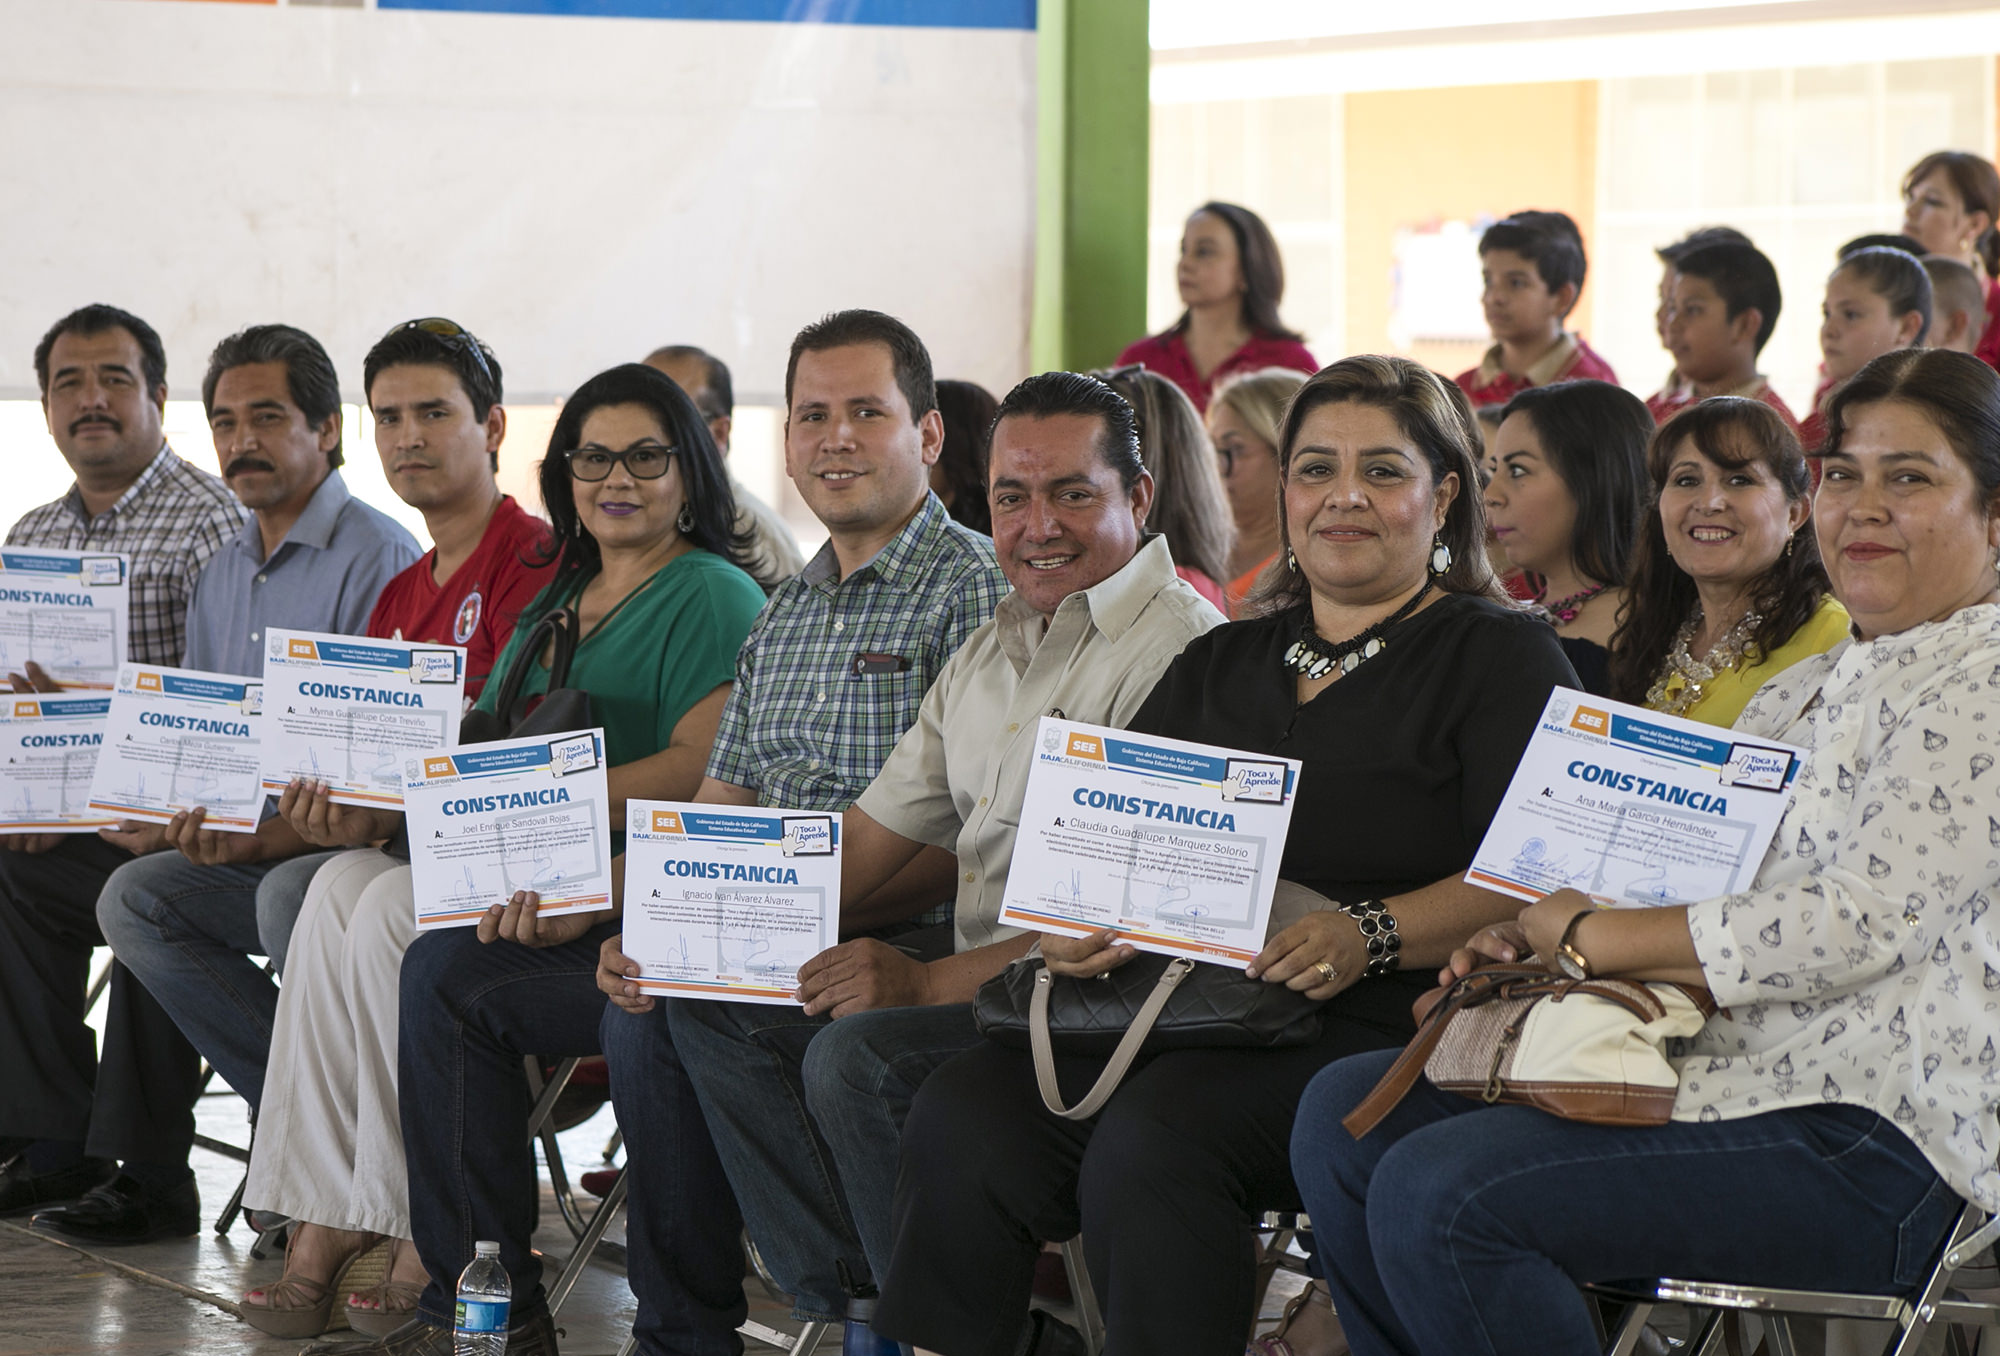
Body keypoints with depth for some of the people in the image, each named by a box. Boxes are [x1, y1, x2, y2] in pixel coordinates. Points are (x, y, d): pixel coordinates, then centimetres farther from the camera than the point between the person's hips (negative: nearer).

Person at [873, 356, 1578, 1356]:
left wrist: (1371, 935, -23)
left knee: (1155, 1132, -34)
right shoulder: (1221, 664, 25)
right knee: (961, 1113, -21)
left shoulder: (1501, 656, 6)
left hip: (1381, 1030, -5)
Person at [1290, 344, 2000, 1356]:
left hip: (1873, 1141, -10)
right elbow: (1707, 890, 20)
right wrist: (1531, 937, -1)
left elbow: (1860, 924, -20)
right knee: (1346, 1115, 4)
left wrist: (1593, 937, -11)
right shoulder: (1802, 691, 21)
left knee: (1437, 1194, -24)